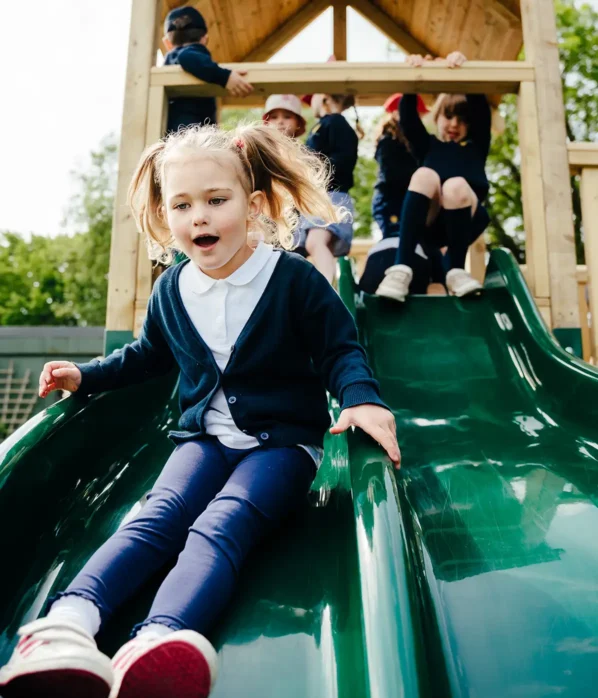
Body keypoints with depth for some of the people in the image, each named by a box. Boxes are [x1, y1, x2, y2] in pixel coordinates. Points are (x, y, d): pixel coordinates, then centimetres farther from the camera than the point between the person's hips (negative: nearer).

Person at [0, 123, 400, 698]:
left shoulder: (293, 278, -7)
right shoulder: (171, 290, 8)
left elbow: (340, 349, -4)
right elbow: (146, 355, 26)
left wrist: (360, 398, -25)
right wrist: (86, 375, 15)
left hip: (282, 439, -4)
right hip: (205, 435, 5)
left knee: (219, 524, -31)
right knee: (158, 515, -23)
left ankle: (156, 642, -54)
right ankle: (69, 620, -44)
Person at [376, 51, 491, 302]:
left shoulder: (476, 146, 25)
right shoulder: (428, 146, 27)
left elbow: (481, 106, 10)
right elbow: (407, 115, 12)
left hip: (464, 221, 0)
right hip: (430, 224, 1)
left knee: (456, 185, -30)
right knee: (425, 175, -27)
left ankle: (456, 270, -21)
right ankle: (402, 267, -37)